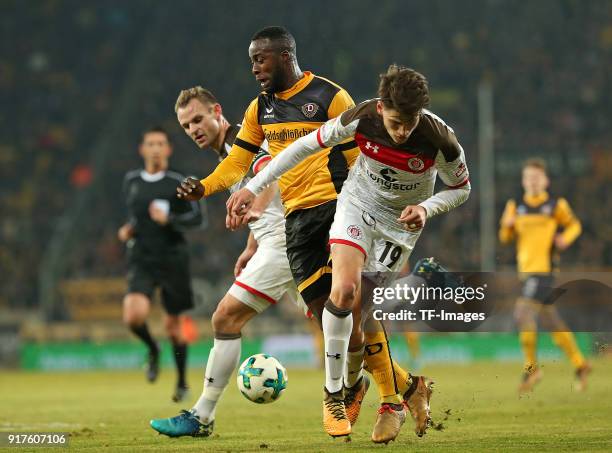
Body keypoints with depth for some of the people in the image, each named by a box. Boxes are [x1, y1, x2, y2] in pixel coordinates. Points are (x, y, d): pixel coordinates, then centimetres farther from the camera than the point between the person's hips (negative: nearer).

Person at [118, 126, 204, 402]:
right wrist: (129, 229, 6)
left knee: (172, 324, 7)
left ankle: (182, 382, 28)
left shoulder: (178, 183, -4)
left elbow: (197, 218, -9)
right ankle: (152, 350, 10)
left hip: (173, 259, -2)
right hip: (141, 260, 2)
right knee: (134, 315, -23)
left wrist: (168, 219, -24)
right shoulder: (131, 181, 8)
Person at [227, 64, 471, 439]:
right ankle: (333, 391, -10)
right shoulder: (361, 118, -25)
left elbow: (461, 188, -8)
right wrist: (254, 187, -12)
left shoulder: (439, 140, -28)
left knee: (359, 310, -6)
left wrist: (426, 208, -27)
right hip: (358, 204, 1)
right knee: (345, 290, -21)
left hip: (402, 220, -1)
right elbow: (308, 145, -11)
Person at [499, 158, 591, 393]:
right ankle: (579, 364, 21)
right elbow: (505, 238, 13)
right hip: (526, 271, 6)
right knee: (553, 322, 10)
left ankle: (531, 367, -9)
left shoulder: (556, 205, 0)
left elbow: (574, 224, 13)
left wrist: (565, 238, -7)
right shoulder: (515, 206, 11)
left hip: (545, 270, -6)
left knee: (523, 313, -18)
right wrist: (507, 225, -8)